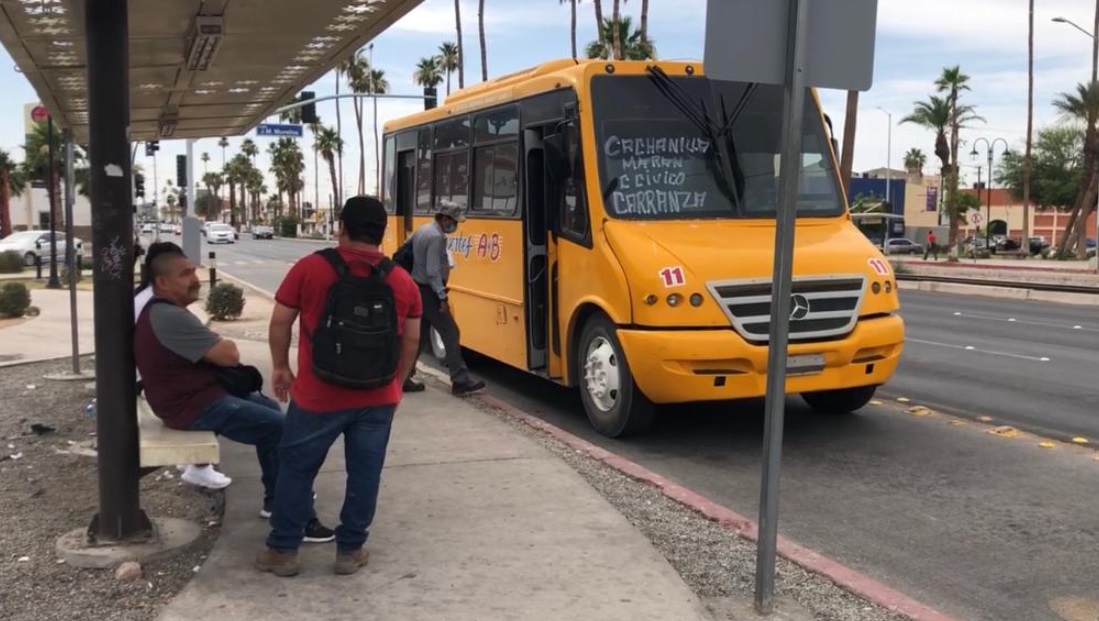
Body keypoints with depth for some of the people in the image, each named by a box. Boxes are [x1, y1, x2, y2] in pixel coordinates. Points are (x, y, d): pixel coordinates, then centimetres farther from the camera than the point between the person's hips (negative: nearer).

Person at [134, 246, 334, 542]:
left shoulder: (161, 311, 12)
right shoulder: (171, 318, -25)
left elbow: (207, 352, 20)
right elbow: (229, 355, -24)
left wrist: (218, 347, -2)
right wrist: (227, 345, -1)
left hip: (197, 395, 12)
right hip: (196, 407, -12)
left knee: (269, 409, 23)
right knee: (285, 430, -13)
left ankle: (275, 500, 27)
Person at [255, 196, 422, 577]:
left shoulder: (310, 268, -7)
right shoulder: (402, 281, 1)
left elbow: (280, 322, -2)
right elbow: (411, 340, 7)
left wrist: (281, 368, 12)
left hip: (317, 396, -2)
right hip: (378, 399, 2)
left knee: (295, 470, 14)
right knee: (365, 474, 12)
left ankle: (282, 551, 22)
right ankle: (350, 550, 21)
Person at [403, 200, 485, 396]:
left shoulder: (422, 230, 11)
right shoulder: (437, 237, -19)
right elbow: (433, 272, -23)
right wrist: (442, 297, -22)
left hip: (417, 289, 10)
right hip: (428, 292, -10)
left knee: (421, 336, 14)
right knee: (450, 333, -6)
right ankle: (460, 381, -6)